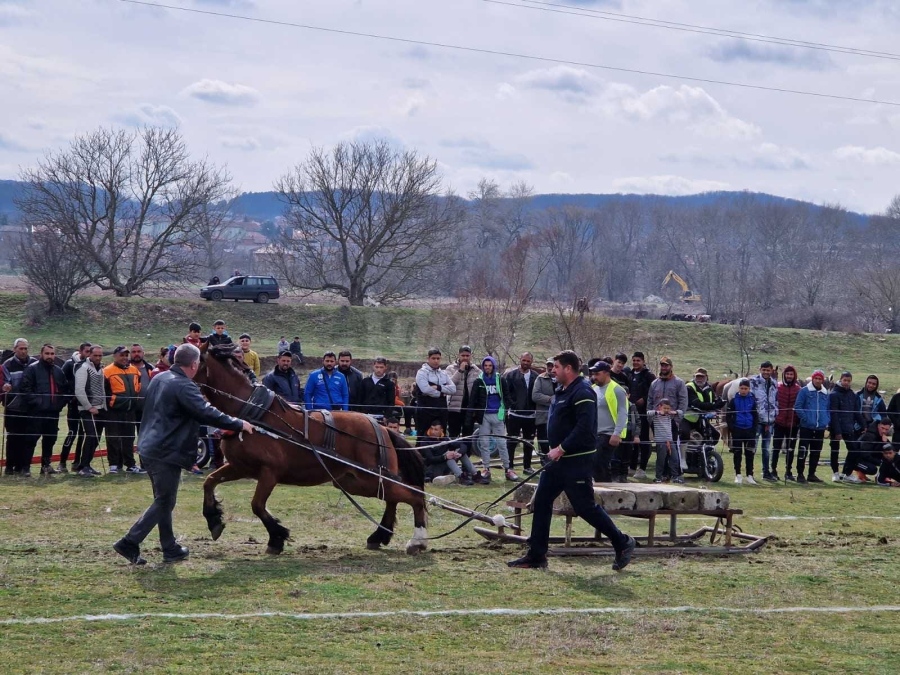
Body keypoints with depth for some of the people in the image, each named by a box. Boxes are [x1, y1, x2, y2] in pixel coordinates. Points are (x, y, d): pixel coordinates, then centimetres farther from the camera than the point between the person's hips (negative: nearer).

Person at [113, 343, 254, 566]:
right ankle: (129, 543, -6)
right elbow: (207, 413, -22)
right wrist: (239, 424, -12)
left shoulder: (159, 379, 13)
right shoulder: (184, 387, -17)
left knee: (164, 501, 16)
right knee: (163, 503, -1)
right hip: (167, 453, -10)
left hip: (149, 448, 10)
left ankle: (170, 549, 21)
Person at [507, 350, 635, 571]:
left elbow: (584, 428, -26)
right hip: (560, 460, 10)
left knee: (585, 507, -6)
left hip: (577, 461, -10)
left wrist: (562, 449, -23)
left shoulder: (582, 393, -17)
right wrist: (556, 450, 13)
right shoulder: (563, 391, 15)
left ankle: (622, 543, 8)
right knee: (541, 502, 7)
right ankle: (536, 555, 11)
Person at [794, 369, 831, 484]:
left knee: (816, 453, 9)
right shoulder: (804, 391, -3)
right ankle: (800, 474, -2)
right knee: (803, 451, -6)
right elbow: (797, 407, -7)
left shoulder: (825, 393, 12)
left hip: (820, 428, 5)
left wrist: (827, 421, 4)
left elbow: (828, 409, 19)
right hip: (807, 427, -5)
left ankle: (812, 474, 18)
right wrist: (805, 418, -14)